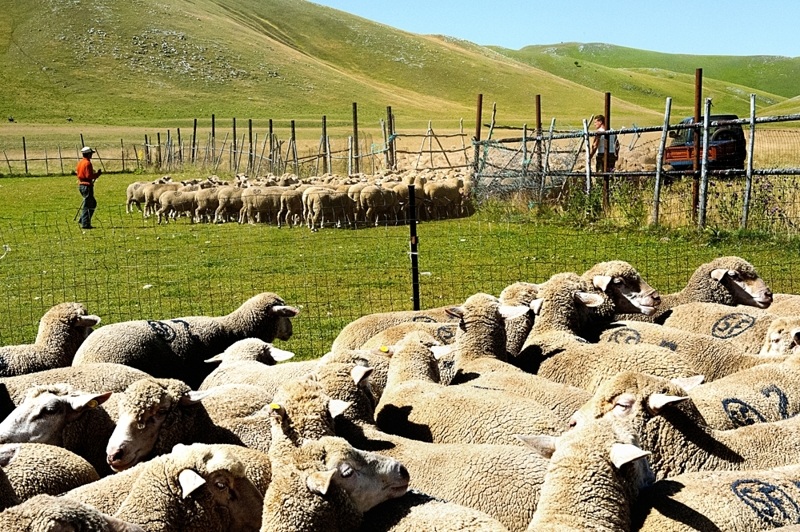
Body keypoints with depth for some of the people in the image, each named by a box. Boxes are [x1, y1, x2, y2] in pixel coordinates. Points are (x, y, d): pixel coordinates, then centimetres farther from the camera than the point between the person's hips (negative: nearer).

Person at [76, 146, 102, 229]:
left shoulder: (80, 162, 12)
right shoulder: (87, 163, -16)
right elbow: (89, 176, -21)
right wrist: (97, 174, -9)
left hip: (81, 185, 10)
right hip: (87, 186, -10)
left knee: (93, 203, 18)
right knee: (87, 205, -4)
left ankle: (82, 220, 15)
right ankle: (85, 224, -2)